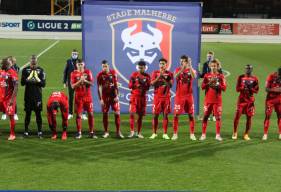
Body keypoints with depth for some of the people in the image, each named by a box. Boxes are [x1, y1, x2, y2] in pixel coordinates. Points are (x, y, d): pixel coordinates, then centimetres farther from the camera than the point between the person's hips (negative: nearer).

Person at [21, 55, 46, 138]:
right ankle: (26, 131, 16)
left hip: (38, 96, 0)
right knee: (28, 113, 7)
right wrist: (27, 79, -17)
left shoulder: (41, 70, 3)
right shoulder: (25, 70, 3)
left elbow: (43, 84, -1)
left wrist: (38, 80, -19)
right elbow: (22, 83, -1)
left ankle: (40, 131, 10)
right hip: (28, 95, 0)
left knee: (38, 113, 3)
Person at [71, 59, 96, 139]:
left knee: (90, 114, 1)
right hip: (78, 97, -1)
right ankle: (79, 133, 7)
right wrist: (80, 81, -18)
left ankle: (91, 132, 9)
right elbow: (73, 86, -6)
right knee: (78, 115, 0)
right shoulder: (74, 73, 1)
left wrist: (85, 80, -16)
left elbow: (91, 83, -1)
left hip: (87, 96, 1)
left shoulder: (88, 72, 4)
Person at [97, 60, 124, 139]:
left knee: (117, 113, -3)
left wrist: (116, 96, -4)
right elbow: (99, 88, -5)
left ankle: (118, 132, 4)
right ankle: (106, 132, 12)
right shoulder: (100, 75, -5)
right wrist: (101, 99, -9)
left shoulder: (113, 73, -1)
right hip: (105, 97, -1)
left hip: (113, 96, 1)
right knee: (105, 114, 2)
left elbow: (116, 85, 2)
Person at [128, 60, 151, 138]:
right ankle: (132, 131, -4)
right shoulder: (134, 74, 3)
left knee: (140, 115, 4)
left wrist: (142, 83, -16)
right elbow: (130, 86, 4)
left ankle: (139, 133, 12)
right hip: (134, 96, -1)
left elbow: (147, 88, -1)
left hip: (142, 97, 1)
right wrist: (133, 82, -16)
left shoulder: (147, 76, 5)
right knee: (132, 113, -14)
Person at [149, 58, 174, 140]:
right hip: (157, 97, 0)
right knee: (155, 115, 1)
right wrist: (159, 76, -14)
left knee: (165, 115, 0)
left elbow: (170, 85, -6)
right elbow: (152, 83, -6)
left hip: (166, 97, 0)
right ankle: (154, 133, 9)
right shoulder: (155, 73, 6)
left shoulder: (169, 74, 5)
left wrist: (163, 78, -14)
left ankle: (165, 134, 5)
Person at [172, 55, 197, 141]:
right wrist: (182, 68, -27)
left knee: (191, 115, 3)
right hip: (179, 96, -1)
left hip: (189, 96, 1)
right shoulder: (178, 69, 3)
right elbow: (175, 77, -20)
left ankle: (192, 134, 12)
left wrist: (190, 66, -21)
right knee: (176, 114, -2)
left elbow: (194, 77, -20)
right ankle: (175, 134, 7)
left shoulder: (191, 70, 4)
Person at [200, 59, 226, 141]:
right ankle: (203, 134, 7)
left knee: (218, 117, -1)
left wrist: (217, 85, -17)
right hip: (208, 100, 1)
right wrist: (209, 83, -15)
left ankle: (218, 135, 6)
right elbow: (202, 87, -1)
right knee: (205, 116, 1)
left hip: (217, 100, -1)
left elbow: (224, 88, -3)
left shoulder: (221, 76, 3)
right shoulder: (207, 75, 6)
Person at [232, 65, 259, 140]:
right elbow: (237, 89, 2)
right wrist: (243, 88, -18)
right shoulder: (241, 77, 4)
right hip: (241, 99, -1)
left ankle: (246, 134, 13)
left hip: (250, 100, 1)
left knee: (249, 117, 2)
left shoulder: (254, 79, 4)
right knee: (237, 116, -5)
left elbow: (256, 91, 3)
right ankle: (235, 133, 10)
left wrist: (250, 88, -16)